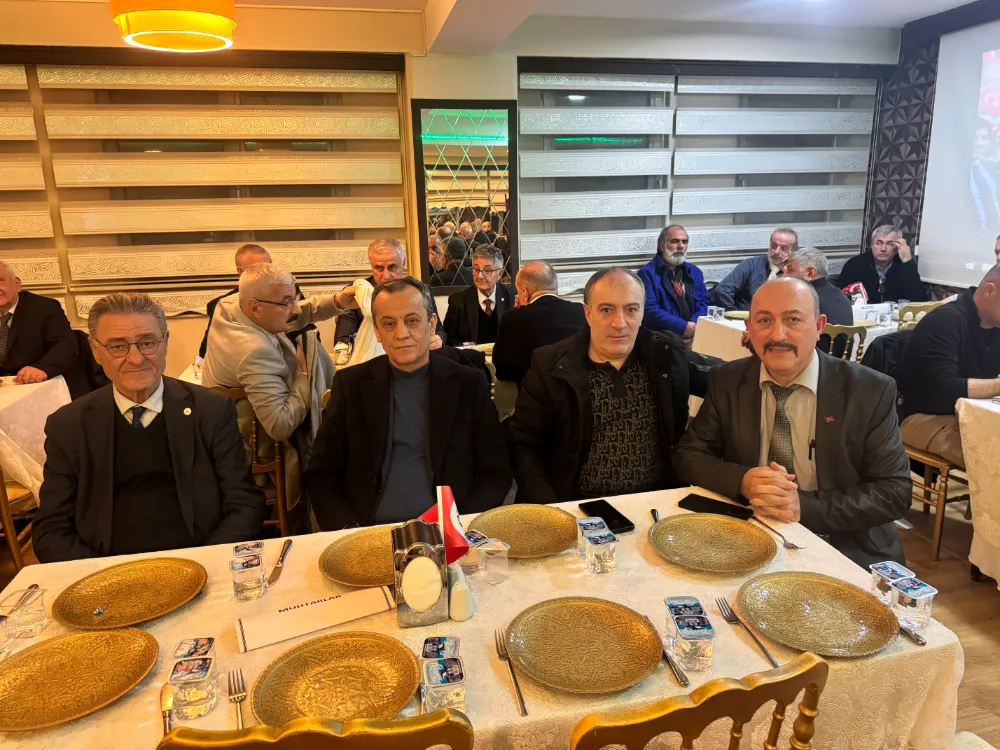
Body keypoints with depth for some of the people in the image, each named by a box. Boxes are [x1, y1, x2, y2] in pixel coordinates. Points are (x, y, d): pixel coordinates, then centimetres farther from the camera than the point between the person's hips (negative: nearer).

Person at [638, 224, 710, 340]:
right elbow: (649, 309, -10)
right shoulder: (647, 273, 0)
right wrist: (684, 327, -14)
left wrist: (695, 325, -7)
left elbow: (704, 302, 14)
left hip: (696, 334, 5)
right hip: (663, 336, -5)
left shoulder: (695, 271, 19)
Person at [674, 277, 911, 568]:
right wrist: (742, 481, -20)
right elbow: (687, 456, 0)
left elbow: (894, 491, -6)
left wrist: (805, 505, -21)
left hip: (846, 552, -1)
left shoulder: (870, 391, -7)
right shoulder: (727, 381, -1)